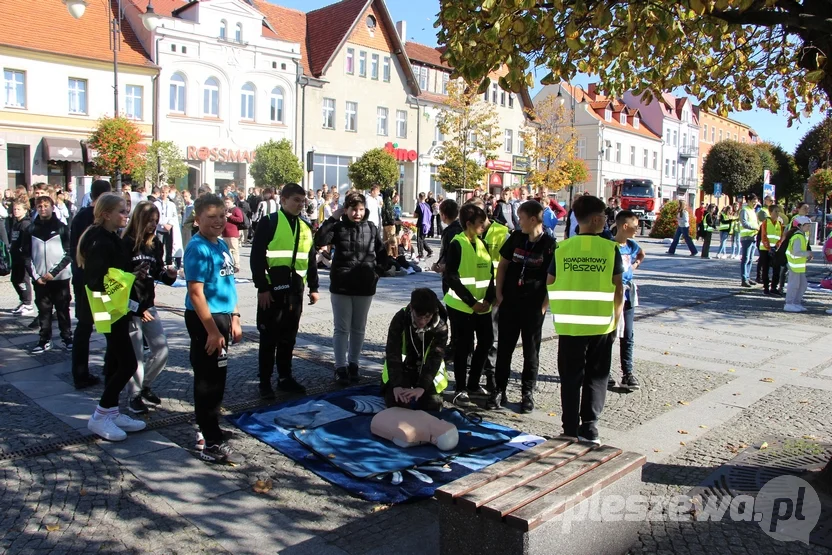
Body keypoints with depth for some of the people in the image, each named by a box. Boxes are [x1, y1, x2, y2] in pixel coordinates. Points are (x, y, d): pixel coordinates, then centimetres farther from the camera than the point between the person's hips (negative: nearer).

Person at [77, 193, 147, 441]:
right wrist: (130, 277, -16)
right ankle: (99, 417, 4)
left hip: (119, 308, 10)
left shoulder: (113, 239, 12)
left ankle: (112, 413, 24)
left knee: (116, 362, 14)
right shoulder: (99, 241, -17)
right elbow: (97, 279, -23)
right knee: (128, 364, -9)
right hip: (109, 310, -10)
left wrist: (134, 275, 4)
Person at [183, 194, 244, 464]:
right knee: (209, 380, -3)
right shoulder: (198, 248, -15)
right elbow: (196, 293, -20)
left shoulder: (222, 245, 11)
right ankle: (213, 445, 5)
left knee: (215, 378, 18)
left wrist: (234, 319, 18)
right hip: (205, 320, -9)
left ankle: (206, 429, 34)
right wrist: (212, 331, -21)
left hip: (222, 317, 9)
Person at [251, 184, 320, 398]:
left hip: (295, 290, 6)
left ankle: (285, 377, 24)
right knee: (269, 337, 3)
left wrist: (313, 287, 15)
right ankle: (265, 382, 13)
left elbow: (311, 259, 18)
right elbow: (257, 257, -11)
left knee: (288, 337, 13)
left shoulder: (305, 227, 13)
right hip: (273, 290, -5)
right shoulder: (269, 222, -7)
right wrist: (262, 287, -14)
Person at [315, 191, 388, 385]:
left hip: (365, 288, 2)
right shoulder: (338, 227, -3)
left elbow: (382, 252, 11)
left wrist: (377, 271, 0)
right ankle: (341, 367, 11)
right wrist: (332, 218, -18)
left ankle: (353, 364, 25)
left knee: (358, 329, 12)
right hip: (341, 287, -2)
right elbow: (319, 241, -19)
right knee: (342, 329, 4)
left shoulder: (372, 228, 2)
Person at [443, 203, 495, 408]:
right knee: (463, 346, -2)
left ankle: (473, 383, 28)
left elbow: (490, 274, 10)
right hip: (461, 305, -7)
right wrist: (471, 302, -17)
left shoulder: (482, 244, 11)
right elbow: (451, 277, -15)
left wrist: (488, 299, -5)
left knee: (486, 341, 11)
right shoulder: (457, 244, -10)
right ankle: (460, 390, 9)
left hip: (482, 305, 7)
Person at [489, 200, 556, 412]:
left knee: (531, 350, 8)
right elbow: (502, 265, 9)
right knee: (504, 347, 7)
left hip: (533, 305, -3)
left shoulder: (550, 245, -9)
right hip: (509, 302, 3)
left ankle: (528, 393, 19)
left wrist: (544, 305, -9)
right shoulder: (516, 238, 1)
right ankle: (499, 390, 17)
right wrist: (499, 294, 2)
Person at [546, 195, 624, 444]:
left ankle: (571, 428, 15)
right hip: (602, 324, -1)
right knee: (596, 377, 12)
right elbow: (618, 289, -5)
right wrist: (616, 320, 6)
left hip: (569, 324, 1)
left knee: (571, 378, 10)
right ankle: (589, 427, 9)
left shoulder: (562, 248, -2)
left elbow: (549, 285, 3)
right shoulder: (610, 248, -6)